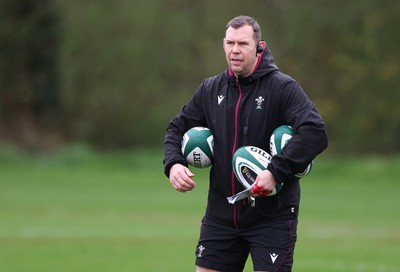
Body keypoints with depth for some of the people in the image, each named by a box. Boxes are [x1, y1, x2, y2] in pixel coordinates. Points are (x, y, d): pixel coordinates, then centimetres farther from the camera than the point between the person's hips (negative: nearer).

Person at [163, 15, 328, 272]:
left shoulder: (283, 87, -9)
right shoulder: (211, 89, 8)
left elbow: (315, 132, -21)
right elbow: (178, 128, 16)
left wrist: (276, 171, -29)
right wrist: (174, 163, -5)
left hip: (272, 216, -5)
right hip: (220, 216, 5)